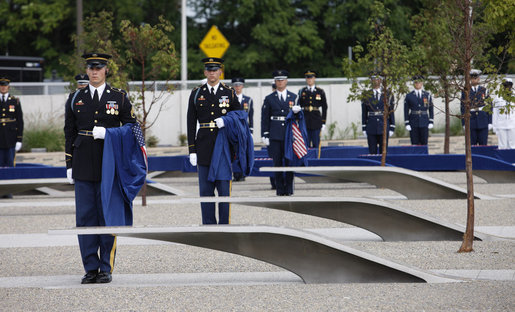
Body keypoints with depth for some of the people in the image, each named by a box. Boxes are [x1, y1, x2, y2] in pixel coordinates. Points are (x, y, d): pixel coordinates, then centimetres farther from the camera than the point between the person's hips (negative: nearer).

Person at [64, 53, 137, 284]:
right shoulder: (75, 99, 9)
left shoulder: (120, 98, 4)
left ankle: (106, 268, 7)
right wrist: (69, 165, 6)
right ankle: (91, 268, 7)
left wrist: (109, 133, -12)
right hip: (84, 167, 2)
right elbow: (69, 133, 11)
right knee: (85, 216, 1)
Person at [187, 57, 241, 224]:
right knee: (205, 190, 3)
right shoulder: (196, 93, 7)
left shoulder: (230, 93, 6)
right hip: (204, 146, 1)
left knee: (224, 188, -1)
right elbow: (191, 123, 6)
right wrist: (192, 150, 0)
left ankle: (224, 225, 5)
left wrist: (227, 121, -11)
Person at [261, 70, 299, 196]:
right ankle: (280, 190, 5)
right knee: (277, 163, 0)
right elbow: (264, 118, 7)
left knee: (289, 162, 0)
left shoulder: (294, 97, 11)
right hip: (275, 137, 0)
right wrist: (265, 135, -1)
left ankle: (289, 189, 7)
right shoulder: (269, 99, 9)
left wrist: (296, 111, -12)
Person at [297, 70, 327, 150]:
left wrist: (323, 122, 1)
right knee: (306, 145, 0)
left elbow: (324, 108, 6)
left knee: (316, 145, 0)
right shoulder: (302, 92, 8)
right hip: (305, 122, 1)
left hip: (316, 122, -1)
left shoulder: (320, 92, 5)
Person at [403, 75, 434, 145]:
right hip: (413, 123, -1)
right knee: (415, 144, -1)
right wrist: (407, 124, -5)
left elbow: (431, 109, 7)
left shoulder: (427, 95, 6)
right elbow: (406, 111, 3)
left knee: (424, 144, 0)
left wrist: (431, 122, -1)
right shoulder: (408, 96, 3)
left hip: (424, 123, 1)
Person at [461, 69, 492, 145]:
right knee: (472, 145, 1)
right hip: (471, 122, -1)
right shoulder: (465, 92, 3)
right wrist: (464, 123, -3)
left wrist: (490, 122, 0)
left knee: (483, 144, 1)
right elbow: (463, 108, 3)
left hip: (483, 122, 1)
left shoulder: (484, 90, 5)